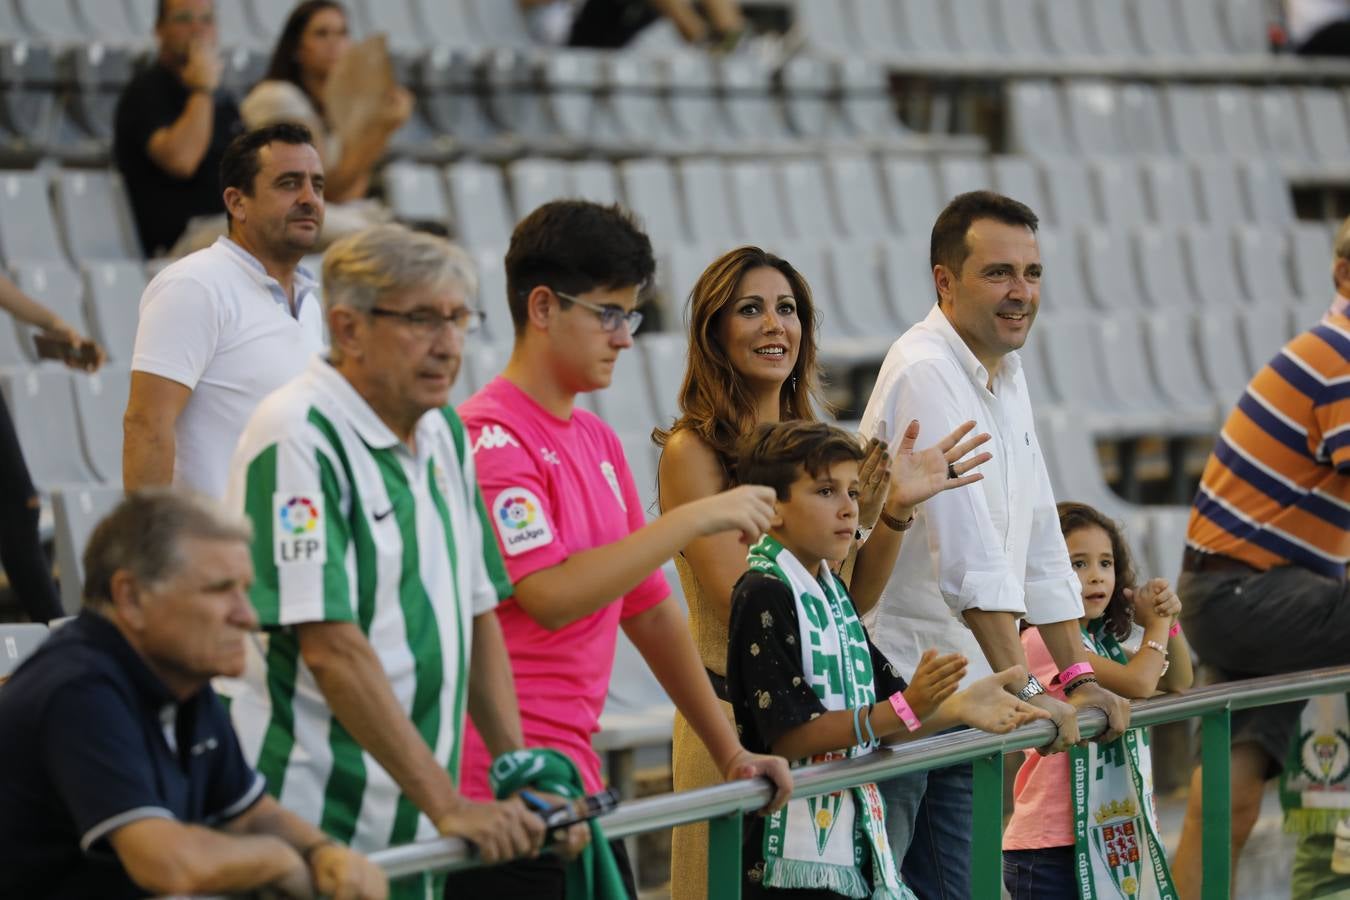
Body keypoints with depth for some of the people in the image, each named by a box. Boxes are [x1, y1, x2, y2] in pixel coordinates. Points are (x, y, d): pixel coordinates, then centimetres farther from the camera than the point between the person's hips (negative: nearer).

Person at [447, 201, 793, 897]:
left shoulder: (599, 443, 17)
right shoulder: (491, 439, -11)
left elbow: (649, 610, 22)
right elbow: (551, 595, -23)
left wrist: (729, 753, 18)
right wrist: (694, 518, -18)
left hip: (579, 787, 9)